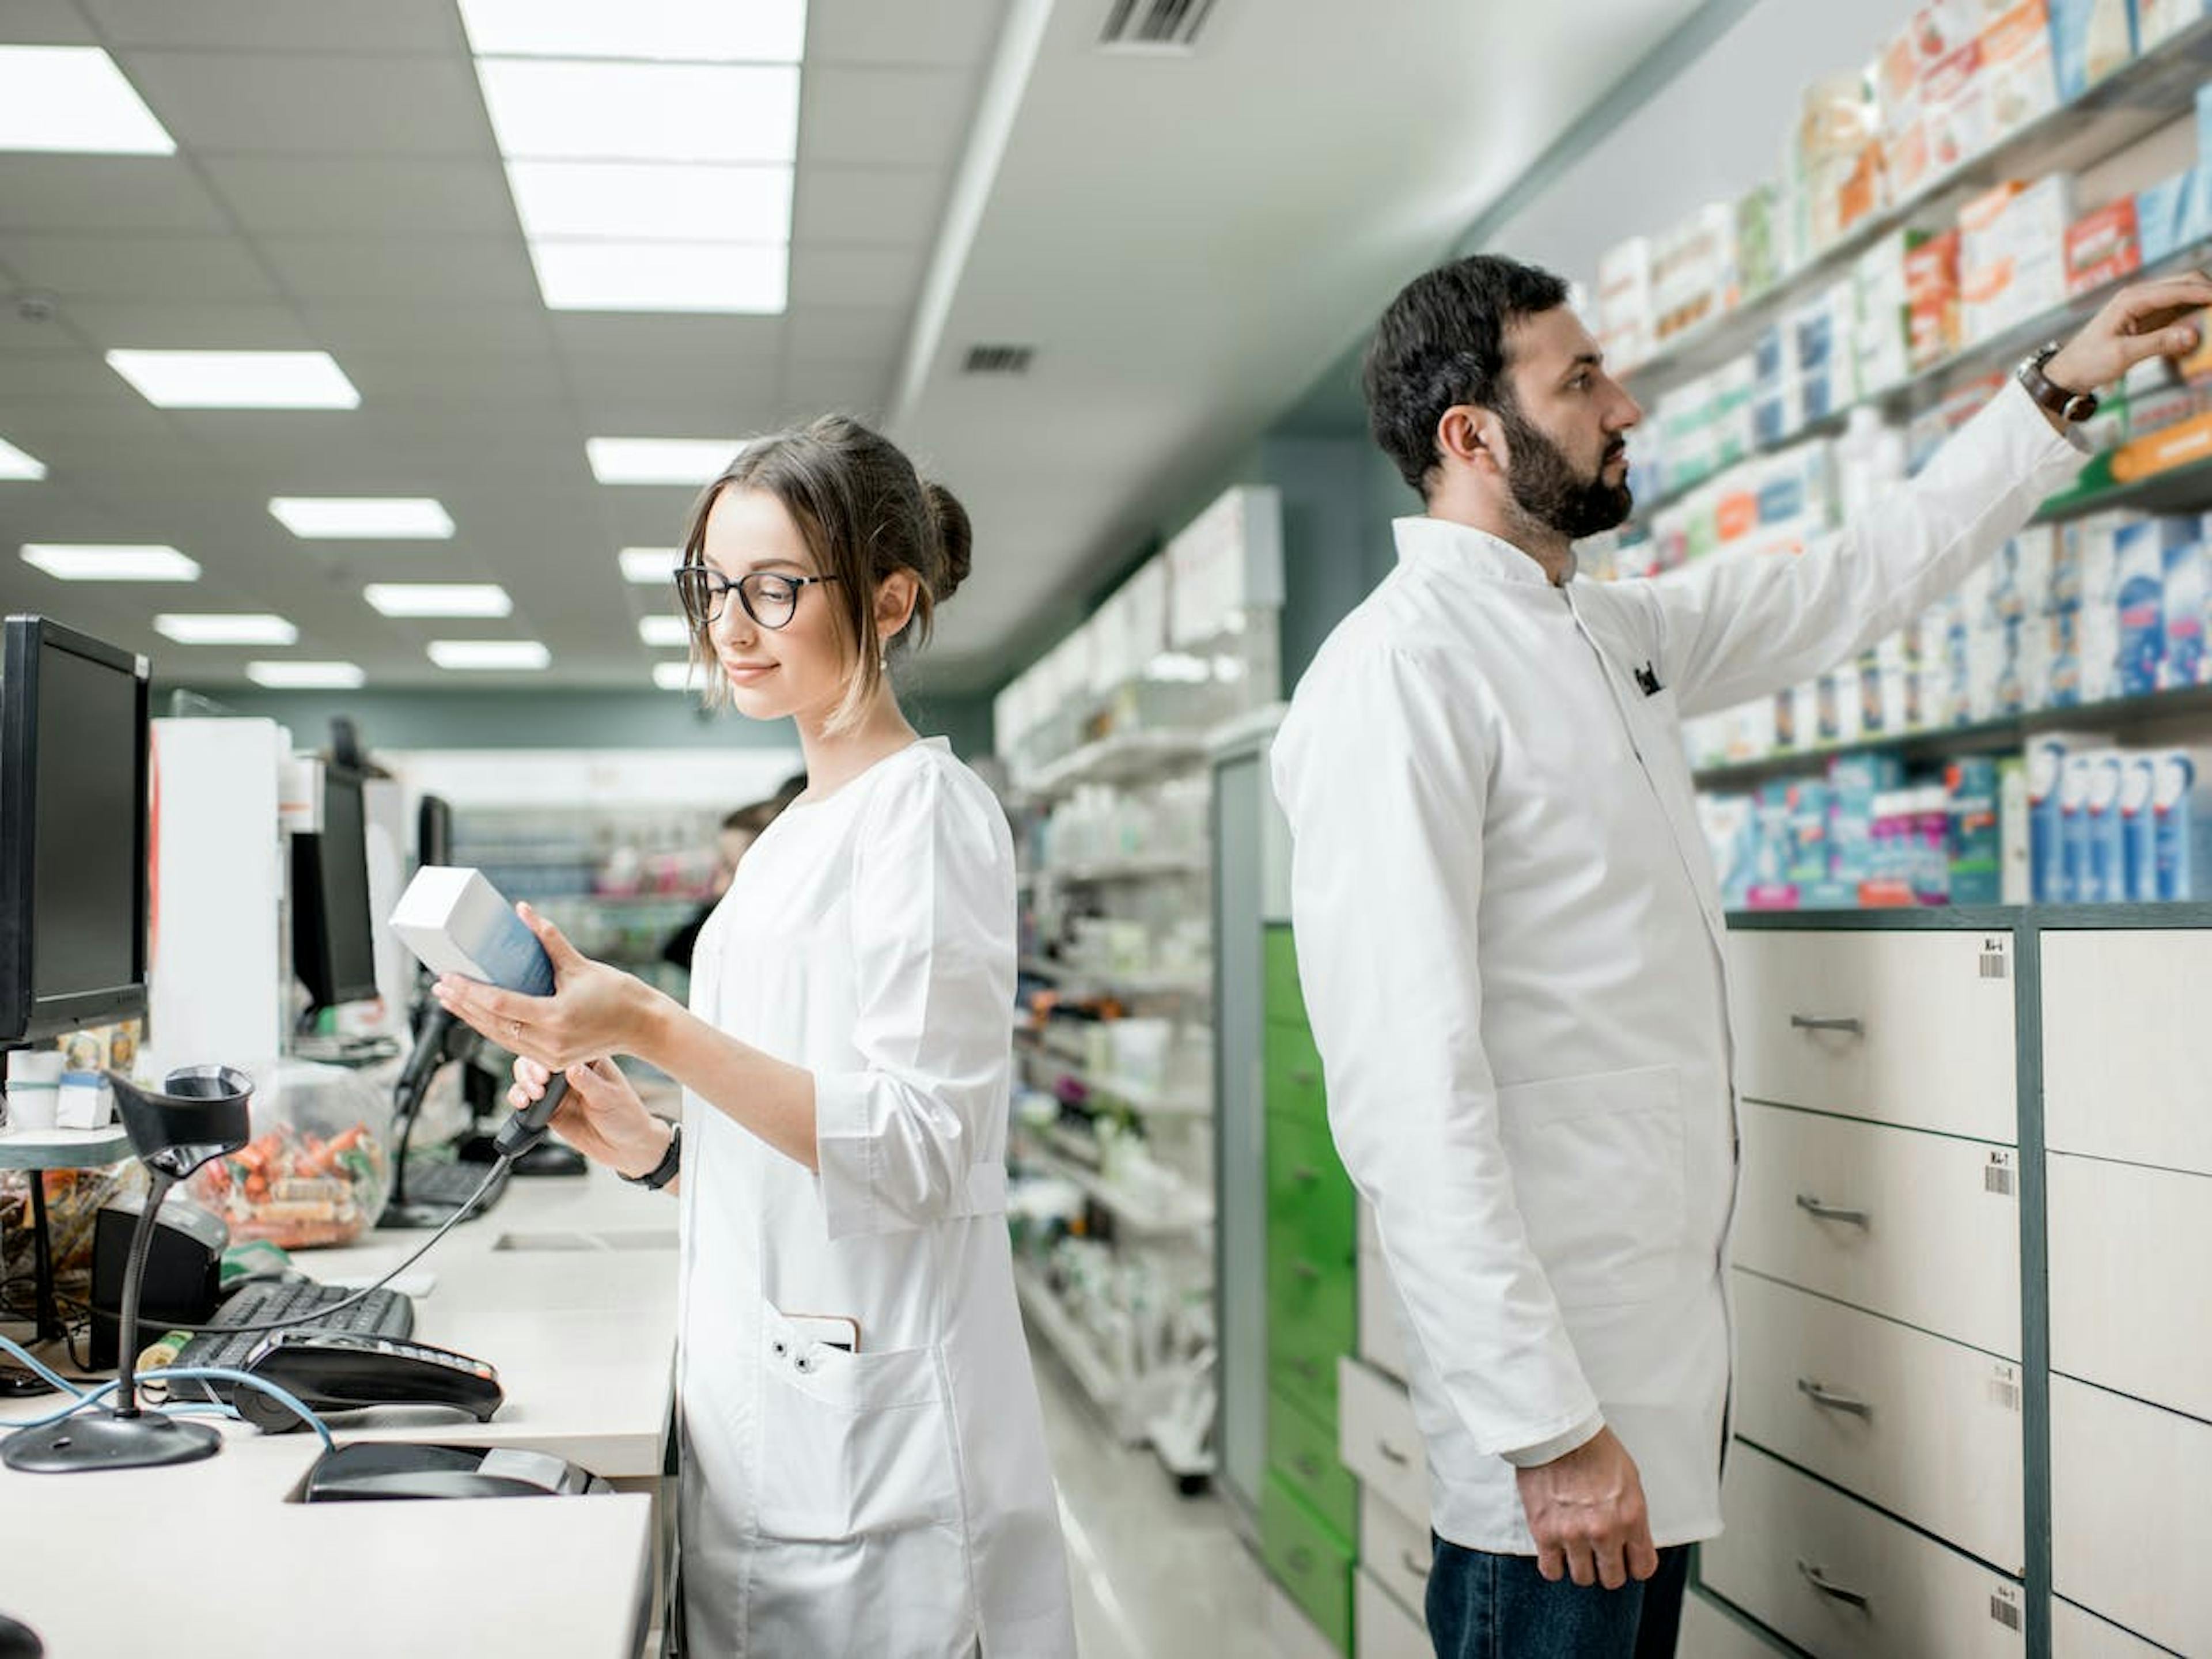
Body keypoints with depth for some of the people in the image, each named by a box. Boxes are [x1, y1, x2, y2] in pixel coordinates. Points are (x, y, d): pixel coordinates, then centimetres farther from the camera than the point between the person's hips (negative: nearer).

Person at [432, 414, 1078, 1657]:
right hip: (761, 1408, 8)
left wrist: (653, 1027, -24)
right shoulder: (795, 837, 16)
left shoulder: (926, 809, -10)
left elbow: (917, 1151, -19)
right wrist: (654, 1145, 5)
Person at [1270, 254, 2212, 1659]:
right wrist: (1544, 1427, -24)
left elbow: (1857, 587, 27)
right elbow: (1408, 1085, -23)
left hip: (1670, 1336, 9)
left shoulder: (1618, 634, 11)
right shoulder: (1396, 673, -17)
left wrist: (2059, 390, 27)